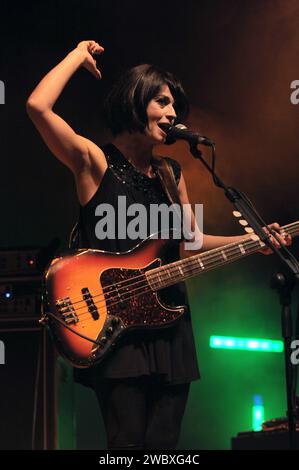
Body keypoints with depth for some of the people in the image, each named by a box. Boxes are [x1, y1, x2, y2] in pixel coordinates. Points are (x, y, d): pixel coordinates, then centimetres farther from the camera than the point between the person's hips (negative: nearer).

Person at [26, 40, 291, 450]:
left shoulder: (171, 173, 15)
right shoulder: (95, 161, -3)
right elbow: (38, 106, -17)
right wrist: (79, 55, -3)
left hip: (169, 323, 6)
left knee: (164, 442, 6)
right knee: (128, 440, -9)